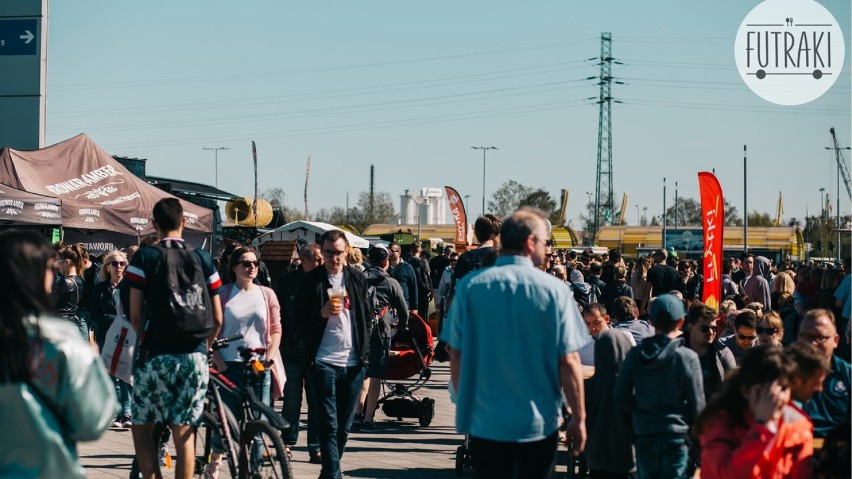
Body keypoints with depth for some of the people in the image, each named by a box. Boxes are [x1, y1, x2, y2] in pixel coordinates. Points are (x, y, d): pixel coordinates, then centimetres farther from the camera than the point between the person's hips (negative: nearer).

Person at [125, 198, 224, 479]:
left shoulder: (145, 257, -2)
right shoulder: (203, 259, 6)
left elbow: (135, 315, -4)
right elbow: (217, 319, 7)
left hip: (156, 354, -3)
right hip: (194, 356, 3)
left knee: (142, 428, 10)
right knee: (184, 433, 6)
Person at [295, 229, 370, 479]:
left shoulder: (358, 279, 9)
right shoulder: (310, 280, -1)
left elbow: (366, 318, 15)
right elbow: (300, 322, -1)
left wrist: (366, 354, 10)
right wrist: (322, 313, -19)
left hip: (353, 362, 4)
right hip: (323, 362, -3)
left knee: (344, 427, 10)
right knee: (329, 426, -7)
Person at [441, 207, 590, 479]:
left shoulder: (470, 287, -4)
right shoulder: (554, 290, -9)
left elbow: (456, 355, 0)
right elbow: (568, 361, -9)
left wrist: (464, 403, 14)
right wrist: (579, 418, 0)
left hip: (484, 422, 1)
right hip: (539, 423, -1)